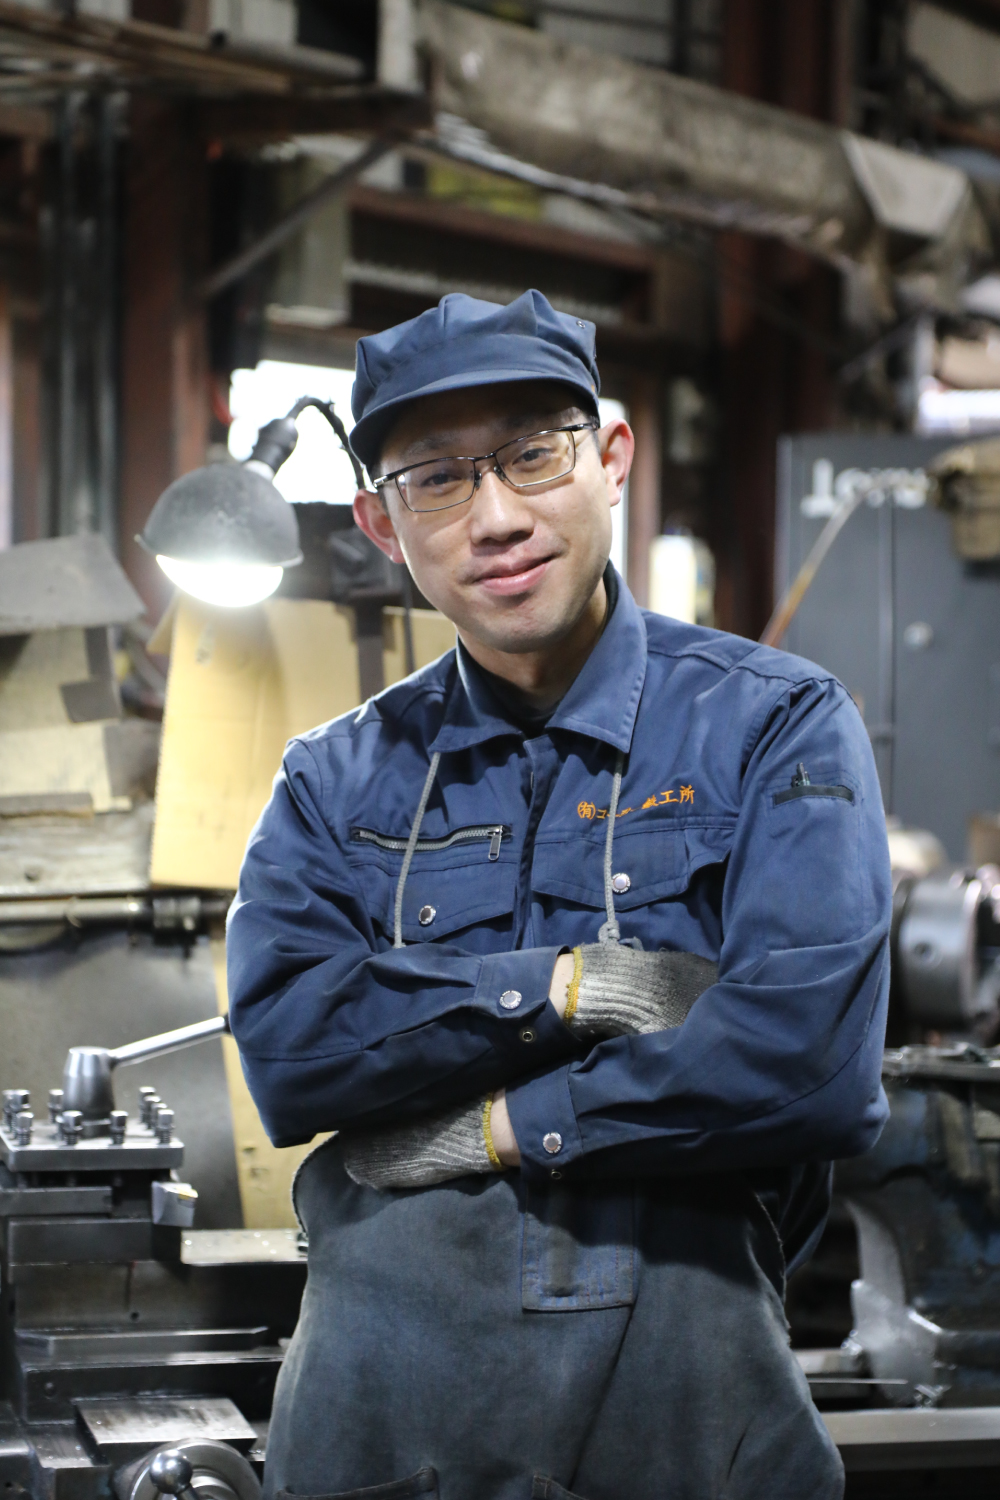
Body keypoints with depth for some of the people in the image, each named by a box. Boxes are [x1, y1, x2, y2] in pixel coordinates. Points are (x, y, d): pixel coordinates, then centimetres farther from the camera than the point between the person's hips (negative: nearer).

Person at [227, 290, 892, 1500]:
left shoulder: (776, 727, 1)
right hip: (383, 1388, 2)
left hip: (684, 1388, -2)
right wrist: (574, 986, -13)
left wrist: (494, 1128, -8)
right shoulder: (337, 782, 11)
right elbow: (283, 1047, -5)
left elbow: (811, 1059, -13)